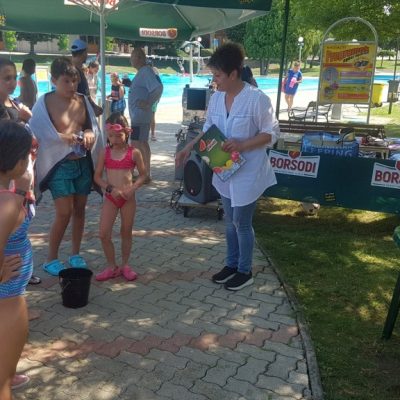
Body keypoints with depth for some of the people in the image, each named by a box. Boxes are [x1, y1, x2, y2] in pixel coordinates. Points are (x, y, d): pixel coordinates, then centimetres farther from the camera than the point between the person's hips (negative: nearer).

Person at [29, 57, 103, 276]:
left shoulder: (83, 100, 5)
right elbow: (37, 133, -13)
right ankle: (51, 259, 12)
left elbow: (94, 126, 8)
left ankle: (76, 254, 28)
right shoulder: (45, 102, -9)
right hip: (60, 165, -5)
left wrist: (90, 134, -15)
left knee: (79, 210, 12)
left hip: (83, 163, 5)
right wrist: (62, 137, -26)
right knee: (64, 213, -6)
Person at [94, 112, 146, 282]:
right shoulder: (105, 153, -1)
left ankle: (125, 265, 27)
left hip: (128, 198, -1)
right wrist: (110, 189, -14)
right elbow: (97, 176, 2)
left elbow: (143, 175, 2)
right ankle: (112, 266, 14)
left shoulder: (134, 153, -6)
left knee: (126, 233, 11)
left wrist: (132, 188, -15)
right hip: (110, 197, 2)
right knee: (104, 234, -3)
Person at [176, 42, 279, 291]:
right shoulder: (216, 98, 0)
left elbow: (271, 133, -14)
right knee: (230, 221, 18)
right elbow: (208, 128, 13)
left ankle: (245, 272, 24)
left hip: (248, 173, -6)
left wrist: (242, 145, -25)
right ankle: (232, 265, 36)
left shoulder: (257, 99, -19)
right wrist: (189, 147, 2)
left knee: (242, 223, 4)